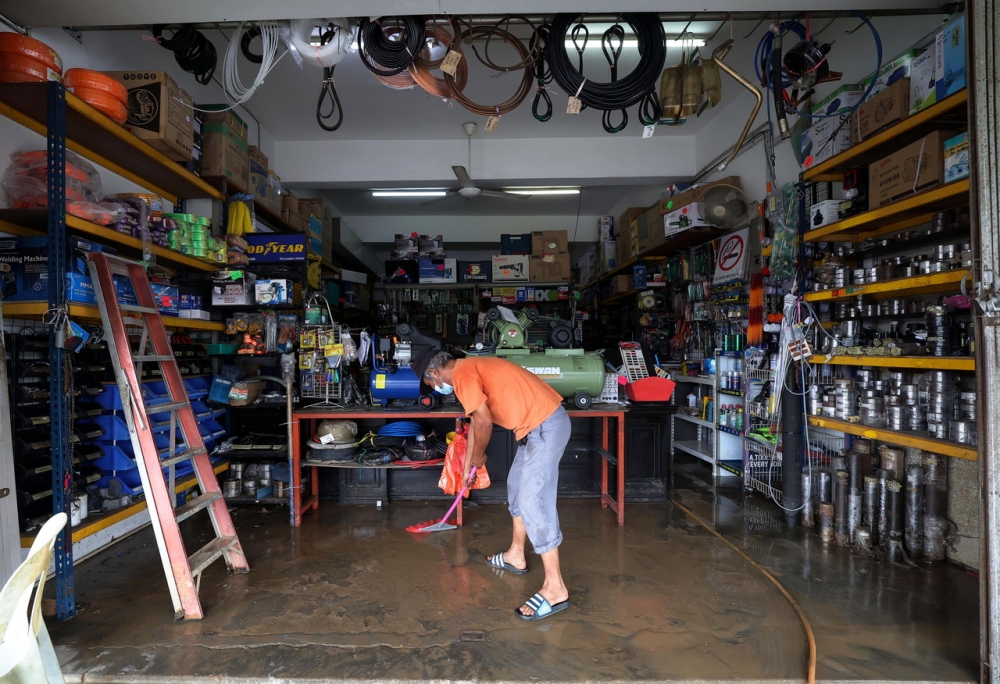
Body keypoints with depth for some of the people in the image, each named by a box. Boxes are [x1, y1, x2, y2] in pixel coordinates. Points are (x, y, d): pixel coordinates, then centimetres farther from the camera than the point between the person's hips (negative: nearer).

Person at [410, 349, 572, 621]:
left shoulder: (461, 374, -11)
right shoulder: (470, 368, 20)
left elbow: (484, 422, -15)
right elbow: (476, 420, 30)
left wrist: (478, 457, 5)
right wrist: (468, 464, 39)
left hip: (544, 427, -11)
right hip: (542, 422, 11)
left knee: (534, 502, -6)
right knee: (517, 486, 22)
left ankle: (555, 588, 3)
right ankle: (515, 556, 38)